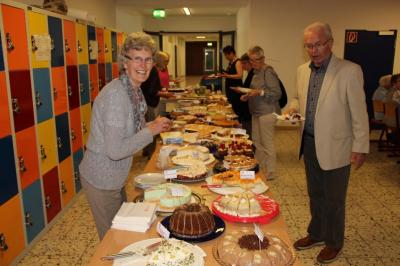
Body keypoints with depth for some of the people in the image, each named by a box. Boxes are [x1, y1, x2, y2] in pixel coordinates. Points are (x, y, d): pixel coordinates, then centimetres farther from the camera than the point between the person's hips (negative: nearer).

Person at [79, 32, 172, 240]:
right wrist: (151, 131, -21)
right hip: (101, 180, -9)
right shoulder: (115, 94, -26)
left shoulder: (134, 90, 2)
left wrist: (151, 126, -1)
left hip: (114, 177, 9)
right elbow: (114, 151, -30)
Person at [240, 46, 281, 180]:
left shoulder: (268, 72, -13)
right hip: (257, 112, 9)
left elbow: (277, 93, -17)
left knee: (267, 144, -2)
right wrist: (248, 96, 9)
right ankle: (259, 169, 26)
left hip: (267, 112, -9)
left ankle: (270, 173, 10)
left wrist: (260, 92, -25)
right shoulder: (256, 72, 14)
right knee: (256, 142, 14)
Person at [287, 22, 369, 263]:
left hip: (334, 147, -5)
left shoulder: (350, 71, -14)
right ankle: (316, 234, 40)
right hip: (309, 143, 6)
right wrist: (294, 107, -3)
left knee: (334, 199, 10)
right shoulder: (303, 70, 4)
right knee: (315, 195, 20)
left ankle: (334, 242, 31)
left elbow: (359, 113, -11)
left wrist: (360, 148, -11)